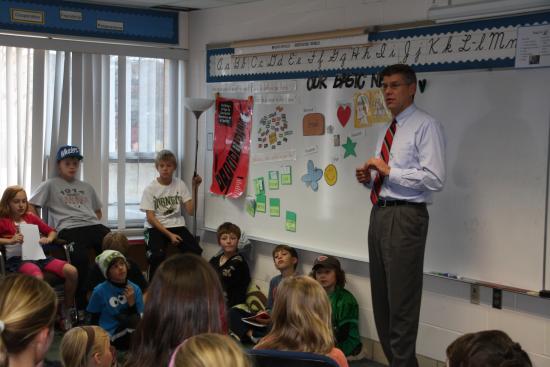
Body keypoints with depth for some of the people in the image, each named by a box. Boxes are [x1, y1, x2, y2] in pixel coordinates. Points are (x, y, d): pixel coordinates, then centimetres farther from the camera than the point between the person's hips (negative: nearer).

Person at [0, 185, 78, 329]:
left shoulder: (31, 217, 21)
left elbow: (52, 231, 27)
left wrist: (48, 239, 5)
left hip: (37, 255, 5)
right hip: (17, 258, -5)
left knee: (72, 271, -18)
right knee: (38, 277, -40)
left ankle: (68, 310, 0)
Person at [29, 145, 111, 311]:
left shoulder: (86, 187, 30)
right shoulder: (50, 185, 14)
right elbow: (30, 206, 8)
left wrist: (94, 222, 13)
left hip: (93, 226, 5)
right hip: (69, 229, -5)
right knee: (80, 259, -35)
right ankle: (82, 306, -20)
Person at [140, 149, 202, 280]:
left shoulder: (180, 184, 3)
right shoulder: (150, 188, -5)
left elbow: (190, 211, -1)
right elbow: (150, 217, -8)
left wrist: (195, 188, -8)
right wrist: (169, 234, -17)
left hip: (177, 225, 3)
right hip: (156, 227, -3)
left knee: (195, 252, -23)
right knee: (157, 255, -33)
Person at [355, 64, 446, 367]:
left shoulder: (426, 126, -7)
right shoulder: (388, 130, 18)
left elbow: (435, 179, -17)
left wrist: (389, 170, -15)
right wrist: (369, 178, 5)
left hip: (405, 217, -9)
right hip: (379, 214, 9)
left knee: (401, 300, -6)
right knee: (380, 298, 13)